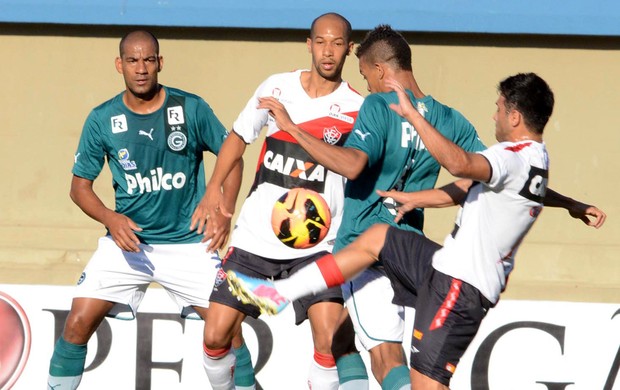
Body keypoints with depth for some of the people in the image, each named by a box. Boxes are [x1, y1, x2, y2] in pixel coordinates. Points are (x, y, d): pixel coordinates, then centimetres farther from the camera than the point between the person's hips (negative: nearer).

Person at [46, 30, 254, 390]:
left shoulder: (191, 109, -6)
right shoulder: (102, 120, -4)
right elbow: (80, 185, 3)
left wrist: (225, 210, -10)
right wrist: (110, 219, -16)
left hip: (189, 242, -1)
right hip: (127, 241, 1)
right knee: (78, 323, -9)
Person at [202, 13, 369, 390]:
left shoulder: (357, 108, -2)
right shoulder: (277, 87, 4)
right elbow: (239, 136, 17)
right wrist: (214, 188, 7)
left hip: (315, 246, -2)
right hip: (255, 238, 2)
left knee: (330, 340, -19)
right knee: (216, 336, 1)